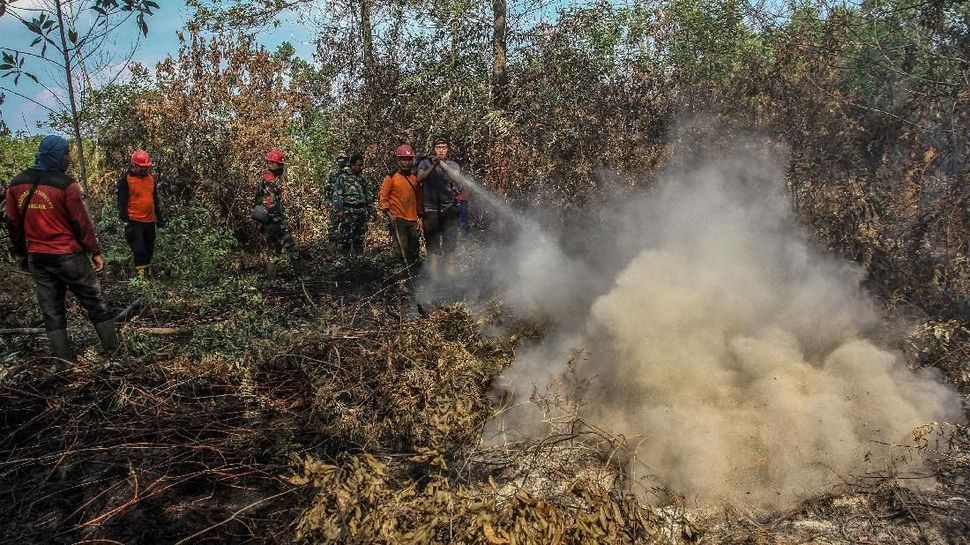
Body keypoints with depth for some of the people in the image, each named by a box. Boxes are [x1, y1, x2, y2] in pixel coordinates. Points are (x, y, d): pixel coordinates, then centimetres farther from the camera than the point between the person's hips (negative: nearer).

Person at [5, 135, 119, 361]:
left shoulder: (16, 184, 5)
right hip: (68, 256, -5)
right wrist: (96, 252, -3)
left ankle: (63, 360, 12)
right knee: (95, 303, 7)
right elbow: (81, 222, -11)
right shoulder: (65, 184, -14)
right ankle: (114, 350, 10)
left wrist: (23, 253, 19)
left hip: (37, 259, 5)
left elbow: (14, 224, 10)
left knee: (52, 311, 10)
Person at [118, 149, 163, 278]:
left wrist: (159, 217, 19)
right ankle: (141, 273, -3)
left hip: (150, 220, 6)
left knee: (149, 248, 13)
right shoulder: (126, 179, -7)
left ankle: (148, 271, 25)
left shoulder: (151, 177, 10)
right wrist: (124, 219, -13)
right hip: (134, 220, -6)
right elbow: (122, 201, -8)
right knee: (139, 249, -8)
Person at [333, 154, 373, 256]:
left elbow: (369, 195, 20)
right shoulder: (342, 178, -3)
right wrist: (339, 211, -16)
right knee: (347, 239, -7)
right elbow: (337, 195, -9)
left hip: (362, 213, 6)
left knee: (360, 239, 10)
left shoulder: (362, 179, 15)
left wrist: (370, 209, 13)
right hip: (348, 213, -6)